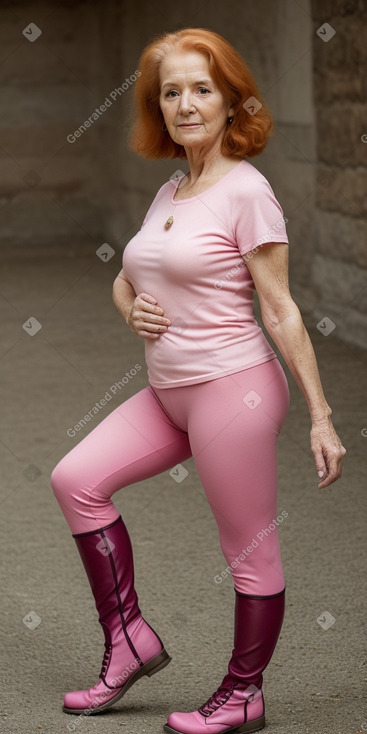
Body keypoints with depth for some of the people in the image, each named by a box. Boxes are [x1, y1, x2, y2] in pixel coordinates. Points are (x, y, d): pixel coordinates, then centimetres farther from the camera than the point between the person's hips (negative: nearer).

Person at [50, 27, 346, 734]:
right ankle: (129, 642, 12)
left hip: (233, 389, -8)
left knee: (250, 550, 2)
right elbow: (124, 279, 26)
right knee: (76, 478, 3)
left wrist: (321, 417, -11)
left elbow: (281, 311, -11)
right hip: (169, 392, 8)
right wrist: (132, 309, 1)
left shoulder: (246, 191, -10)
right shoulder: (168, 192, 12)